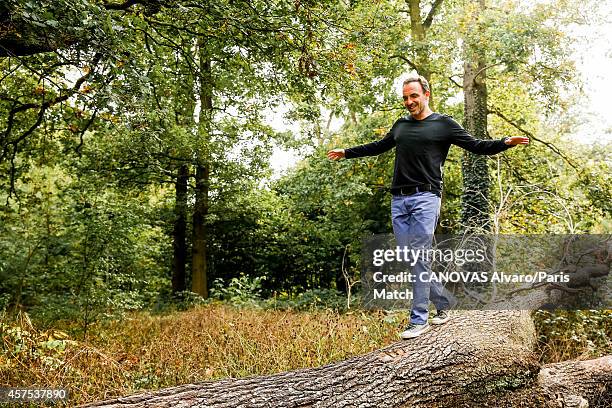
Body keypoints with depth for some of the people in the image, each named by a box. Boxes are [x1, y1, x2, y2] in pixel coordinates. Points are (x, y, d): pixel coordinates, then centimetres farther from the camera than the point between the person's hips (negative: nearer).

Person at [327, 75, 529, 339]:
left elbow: (476, 146, 4)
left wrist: (505, 143, -11)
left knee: (419, 258, -8)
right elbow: (379, 146, 33)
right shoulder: (400, 125, 19)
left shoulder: (444, 124, 5)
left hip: (425, 198, -5)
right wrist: (347, 153, 39)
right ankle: (444, 300, 25)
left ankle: (419, 319, 2)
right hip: (398, 200, 5)